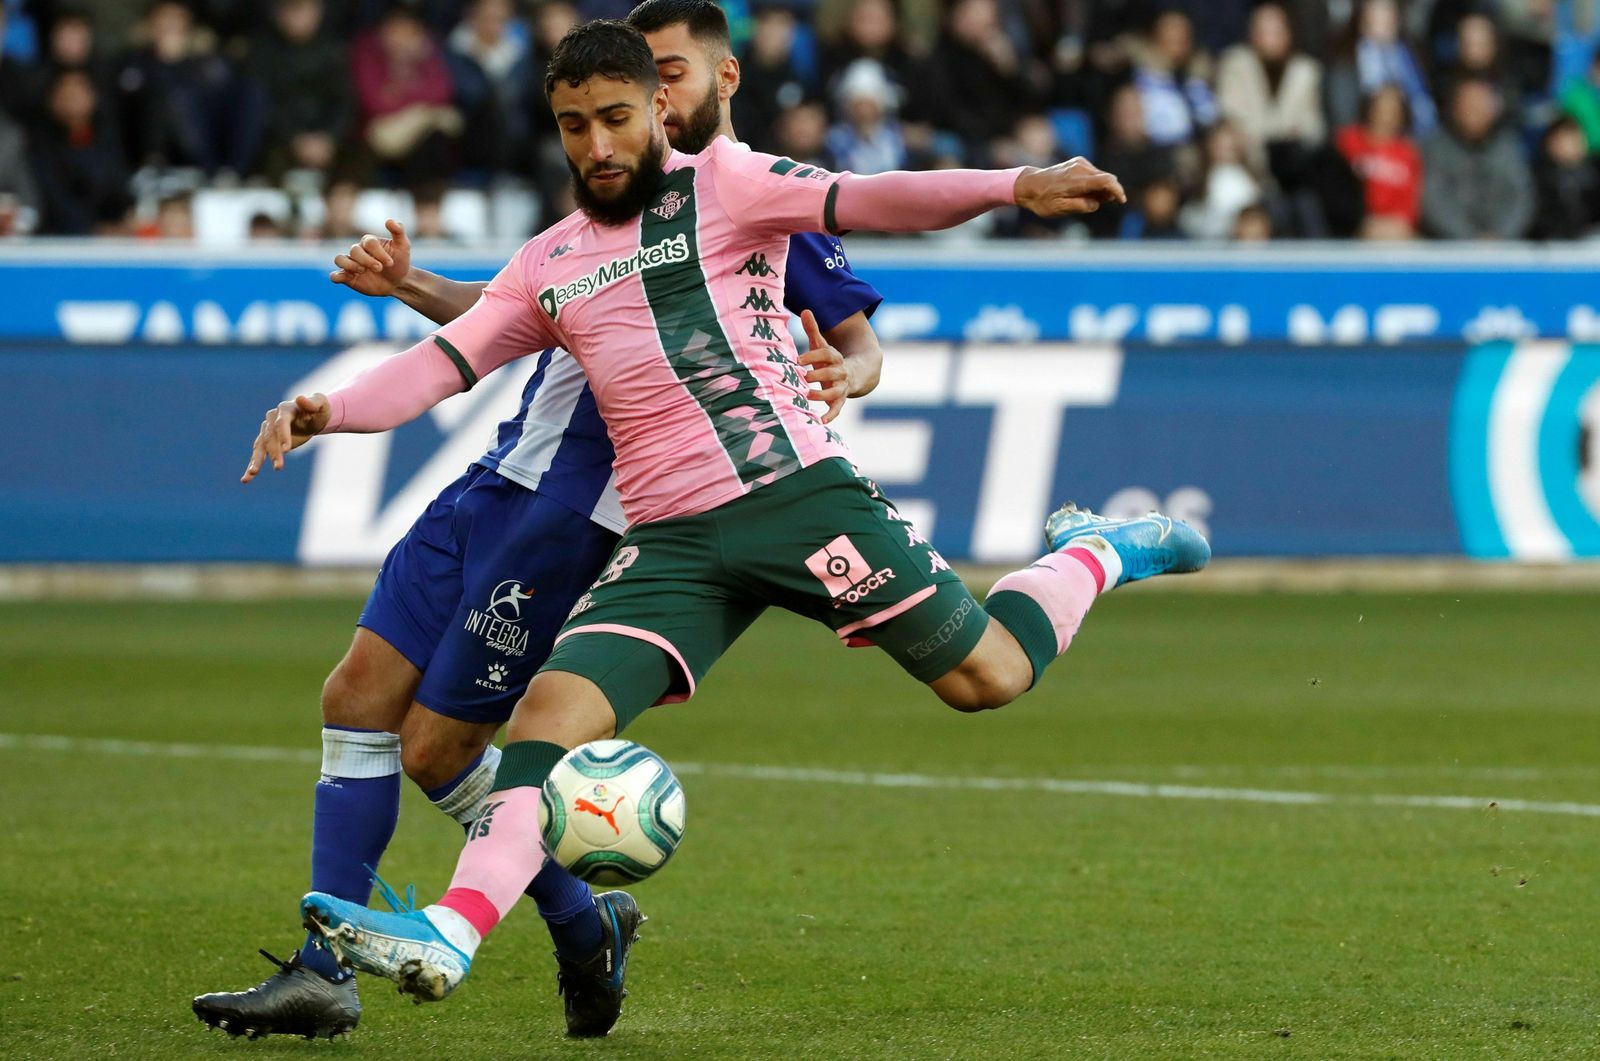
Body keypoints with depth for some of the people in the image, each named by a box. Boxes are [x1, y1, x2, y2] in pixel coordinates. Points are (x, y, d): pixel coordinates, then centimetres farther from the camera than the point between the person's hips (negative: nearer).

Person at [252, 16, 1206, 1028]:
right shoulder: (550, 265, 18)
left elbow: (867, 199, -12)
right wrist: (327, 411, -6)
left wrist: (1017, 185, -29)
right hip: (671, 542, 4)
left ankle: (1095, 554, 29)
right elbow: (440, 364, 15)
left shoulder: (723, 184, 1)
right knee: (553, 707, -16)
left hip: (796, 489, -4)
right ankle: (449, 934, -28)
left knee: (986, 676, -1)